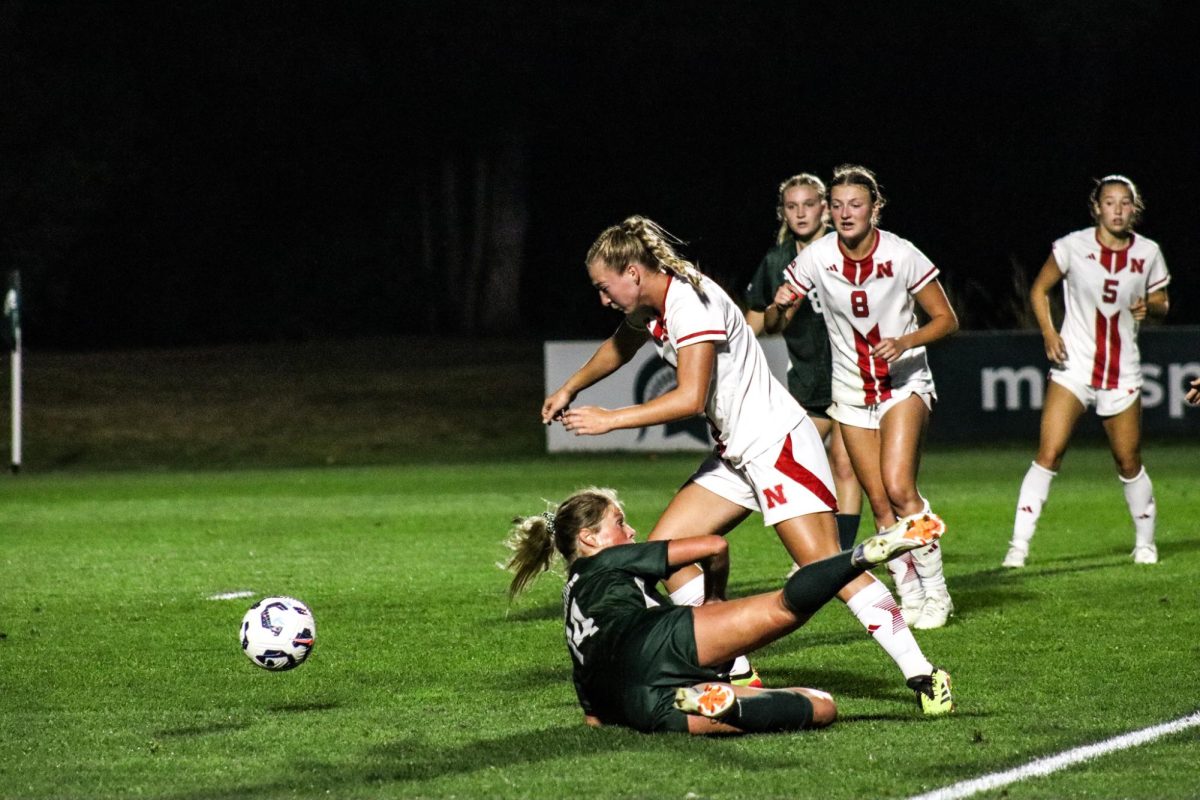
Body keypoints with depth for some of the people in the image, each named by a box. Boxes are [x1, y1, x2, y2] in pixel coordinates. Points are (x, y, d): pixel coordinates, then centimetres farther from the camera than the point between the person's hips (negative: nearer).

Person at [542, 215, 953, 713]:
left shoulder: (691, 302, -20)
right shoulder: (648, 307, 9)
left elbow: (689, 398, -26)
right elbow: (618, 349, 33)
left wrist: (609, 420, -19)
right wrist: (569, 389, 33)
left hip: (778, 442, -10)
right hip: (736, 456, 10)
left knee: (825, 566, -19)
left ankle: (922, 676, -18)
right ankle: (736, 673, 3)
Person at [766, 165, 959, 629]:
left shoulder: (901, 256, -16)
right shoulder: (815, 259, -10)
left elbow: (946, 319, -7)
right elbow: (772, 325, -4)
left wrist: (905, 342, -25)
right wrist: (779, 307, -28)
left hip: (904, 381, -3)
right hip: (852, 390, 3)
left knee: (898, 488, -20)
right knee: (879, 502, 0)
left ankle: (935, 591, -7)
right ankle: (909, 596, 12)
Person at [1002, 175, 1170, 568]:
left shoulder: (1148, 253, 1)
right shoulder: (1073, 247, -6)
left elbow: (1162, 304, 13)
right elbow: (1039, 289, 5)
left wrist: (1149, 306, -11)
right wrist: (1048, 333, -10)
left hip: (1122, 373, 2)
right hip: (1073, 366, -2)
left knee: (1129, 463, 8)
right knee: (1049, 454, -12)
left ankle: (1146, 541, 28)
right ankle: (1019, 544, -11)